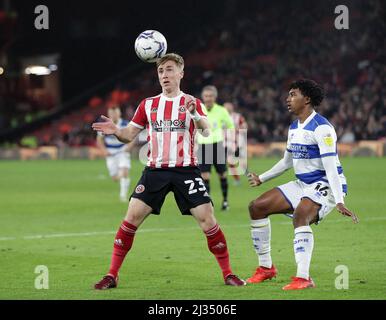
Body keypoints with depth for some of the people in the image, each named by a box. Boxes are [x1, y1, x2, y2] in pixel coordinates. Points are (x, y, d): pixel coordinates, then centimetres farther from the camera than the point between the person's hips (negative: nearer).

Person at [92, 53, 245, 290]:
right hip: (155, 170, 2)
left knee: (207, 219, -10)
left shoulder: (191, 102, 3)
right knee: (132, 218, -9)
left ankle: (228, 273, 3)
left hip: (186, 170, -2)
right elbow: (129, 135, 12)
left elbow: (207, 131, -12)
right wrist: (115, 131, -11)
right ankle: (112, 275, -2)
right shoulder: (148, 105, 11)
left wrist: (195, 115, -33)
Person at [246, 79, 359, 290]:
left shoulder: (321, 128, -18)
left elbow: (331, 167, -25)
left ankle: (303, 277, -39)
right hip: (302, 184, 10)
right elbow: (287, 161, 26)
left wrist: (339, 202, -33)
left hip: (325, 186, -10)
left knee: (300, 215, -38)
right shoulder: (294, 128, 11)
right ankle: (266, 268, 13)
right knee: (257, 207, 3)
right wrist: (261, 179, 34)